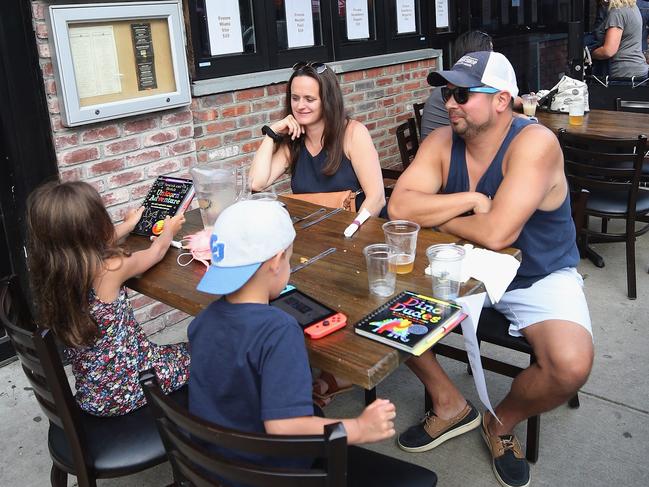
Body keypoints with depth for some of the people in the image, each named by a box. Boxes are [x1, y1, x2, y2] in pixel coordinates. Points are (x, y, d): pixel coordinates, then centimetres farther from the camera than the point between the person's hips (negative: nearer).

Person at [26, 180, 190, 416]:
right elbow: (155, 252, -4)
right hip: (128, 386, -6)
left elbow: (92, 245, 13)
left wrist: (128, 225, 29)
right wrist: (168, 229, 18)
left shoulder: (47, 267, -9)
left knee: (173, 352, 28)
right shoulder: (109, 269, -26)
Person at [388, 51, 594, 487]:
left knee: (571, 367, -29)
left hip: (539, 278, -4)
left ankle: (503, 422, 7)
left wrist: (436, 217, -17)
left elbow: (496, 233, -33)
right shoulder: (441, 142, -7)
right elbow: (399, 207, -17)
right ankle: (451, 405, 10)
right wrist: (469, 199, -25)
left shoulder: (534, 143, -25)